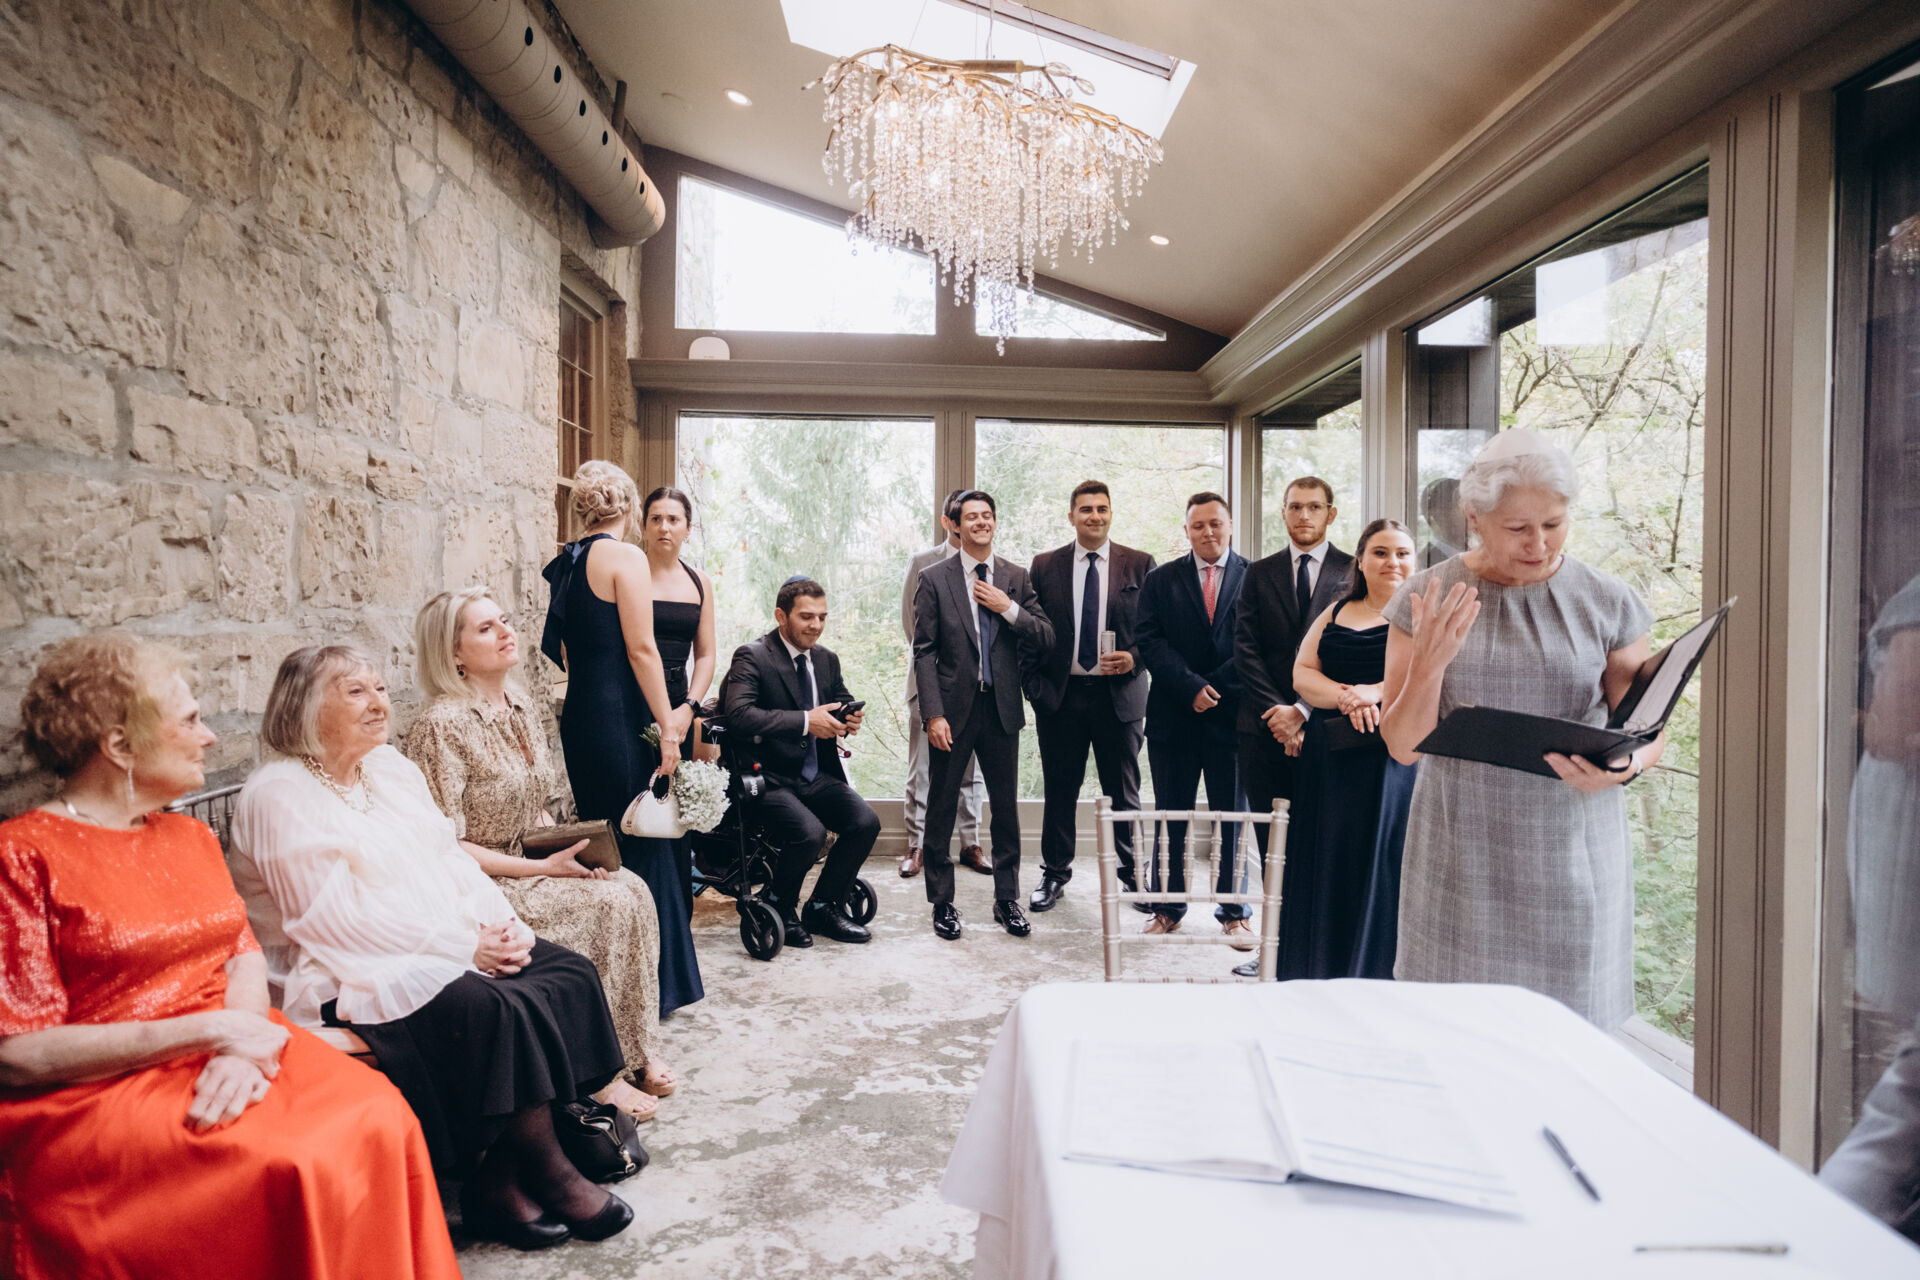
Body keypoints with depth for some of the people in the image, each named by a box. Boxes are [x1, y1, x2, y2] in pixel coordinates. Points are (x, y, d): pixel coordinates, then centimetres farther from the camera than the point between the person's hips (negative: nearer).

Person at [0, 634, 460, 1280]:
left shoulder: (190, 837, 15)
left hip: (227, 1058, 6)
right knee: (298, 1168, -28)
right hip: (103, 1095, -6)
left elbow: (244, 954, 9)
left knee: (381, 1119, -19)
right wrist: (210, 1032, -16)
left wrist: (241, 1046, -13)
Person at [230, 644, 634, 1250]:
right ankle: (544, 1172, -9)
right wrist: (464, 948, -18)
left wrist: (502, 924, -4)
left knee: (571, 974, -13)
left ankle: (501, 1177, -11)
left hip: (464, 948, 8)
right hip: (358, 975, -8)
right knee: (496, 1010, -31)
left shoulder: (392, 767, 16)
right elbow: (339, 921, -16)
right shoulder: (279, 796, -9)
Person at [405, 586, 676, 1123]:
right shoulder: (441, 725, -17)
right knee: (608, 903, -23)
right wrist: (544, 866, -21)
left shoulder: (521, 706, 8)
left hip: (536, 862, 7)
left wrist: (570, 844, -3)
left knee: (633, 888, -16)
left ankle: (638, 1050, -7)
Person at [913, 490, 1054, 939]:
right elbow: (924, 652, -5)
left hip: (1002, 708, 3)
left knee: (1006, 806, 10)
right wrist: (933, 714, -12)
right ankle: (943, 902, 21)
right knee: (942, 808, 6)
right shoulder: (934, 579, -1)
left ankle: (1007, 900, 25)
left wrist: (1008, 608, -12)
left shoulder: (1016, 578, 7)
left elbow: (1046, 637, 3)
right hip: (954, 709, -2)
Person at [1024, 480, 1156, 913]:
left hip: (1119, 695, 0)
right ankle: (1055, 874, 25)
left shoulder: (1140, 565, 4)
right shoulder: (1044, 566, 6)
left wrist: (1135, 658, -12)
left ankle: (1133, 873, 26)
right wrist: (1035, 685, -3)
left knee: (1124, 793, 9)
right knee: (1059, 792, 10)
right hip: (1059, 696, 1)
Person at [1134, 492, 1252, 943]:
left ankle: (1233, 912, 19)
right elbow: (1151, 643, -1)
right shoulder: (1160, 581, 8)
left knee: (1233, 817, 7)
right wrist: (1191, 687, -13)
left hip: (1232, 715, -1)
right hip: (1174, 717, 1)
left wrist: (1214, 687, -10)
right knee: (1170, 818, 8)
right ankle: (1168, 908, 20)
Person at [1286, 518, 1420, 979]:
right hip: (1329, 759, 4)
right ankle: (1321, 974, 21)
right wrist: (1345, 697, -12)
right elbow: (1302, 673, 6)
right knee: (1327, 865, 9)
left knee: (1383, 866, 0)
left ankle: (1380, 974, 14)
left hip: (1395, 756, -4)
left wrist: (1372, 693, -18)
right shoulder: (1334, 614, 16)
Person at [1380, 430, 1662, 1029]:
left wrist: (1623, 767, -16)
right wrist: (1430, 662, -18)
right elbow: (1403, 745, -1)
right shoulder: (1425, 598, 0)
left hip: (1570, 855, 1)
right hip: (1462, 858, 0)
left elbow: (1649, 731, 7)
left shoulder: (1608, 603, 2)